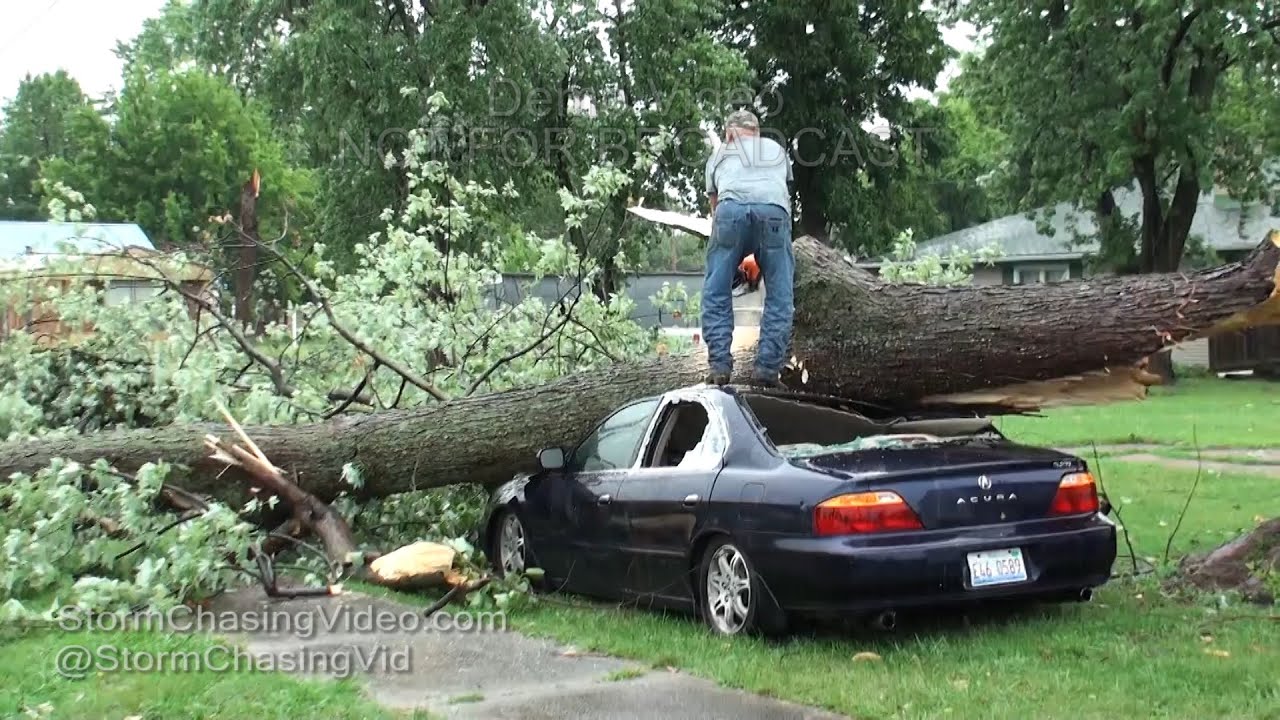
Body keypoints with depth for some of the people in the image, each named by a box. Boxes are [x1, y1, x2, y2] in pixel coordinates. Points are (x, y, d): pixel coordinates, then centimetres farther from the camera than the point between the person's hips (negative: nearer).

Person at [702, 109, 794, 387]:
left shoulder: (718, 154, 33)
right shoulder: (777, 150, 37)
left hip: (731, 208, 0)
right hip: (774, 210, 0)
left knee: (716, 293, 8)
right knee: (779, 295, 7)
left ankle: (720, 365, -1)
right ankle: (768, 368, 1)